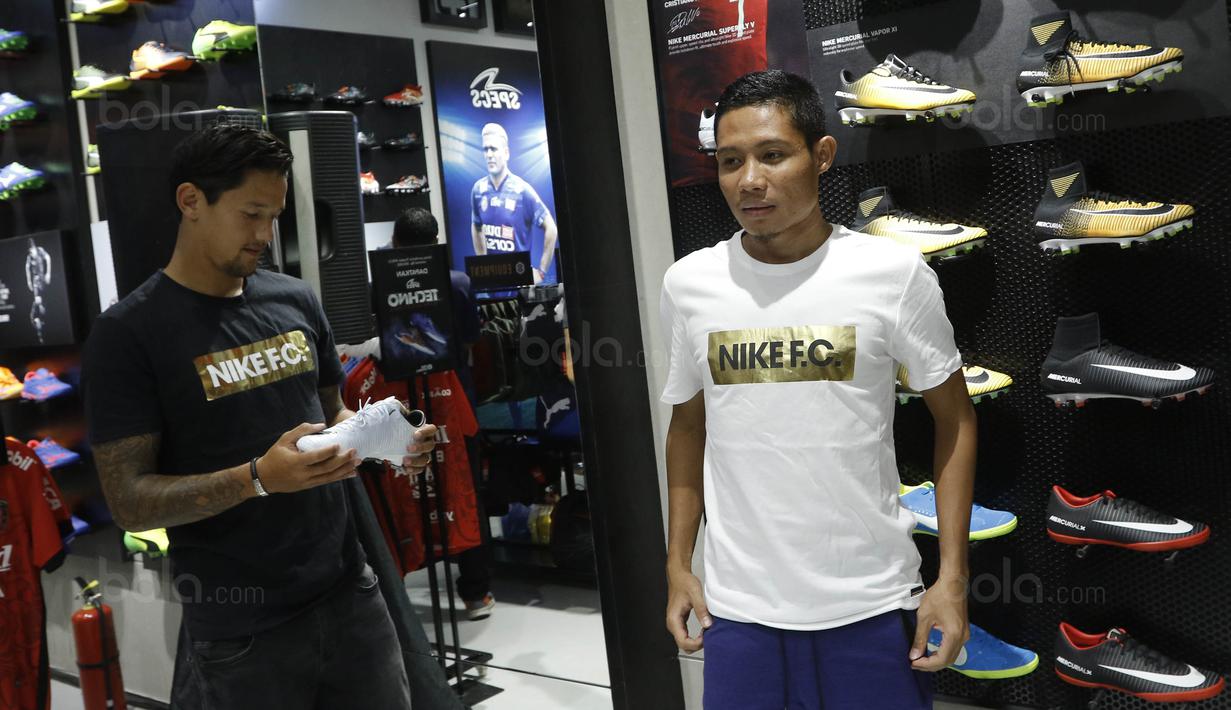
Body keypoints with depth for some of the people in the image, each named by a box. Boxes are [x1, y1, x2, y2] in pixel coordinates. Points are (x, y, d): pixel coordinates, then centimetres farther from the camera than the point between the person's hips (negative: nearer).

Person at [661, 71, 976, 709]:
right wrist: (677, 566, 8)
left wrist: (952, 578, -5)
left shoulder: (893, 273, -9)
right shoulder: (688, 284, -1)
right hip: (737, 608, 2)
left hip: (871, 606, -1)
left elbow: (954, 418, 0)